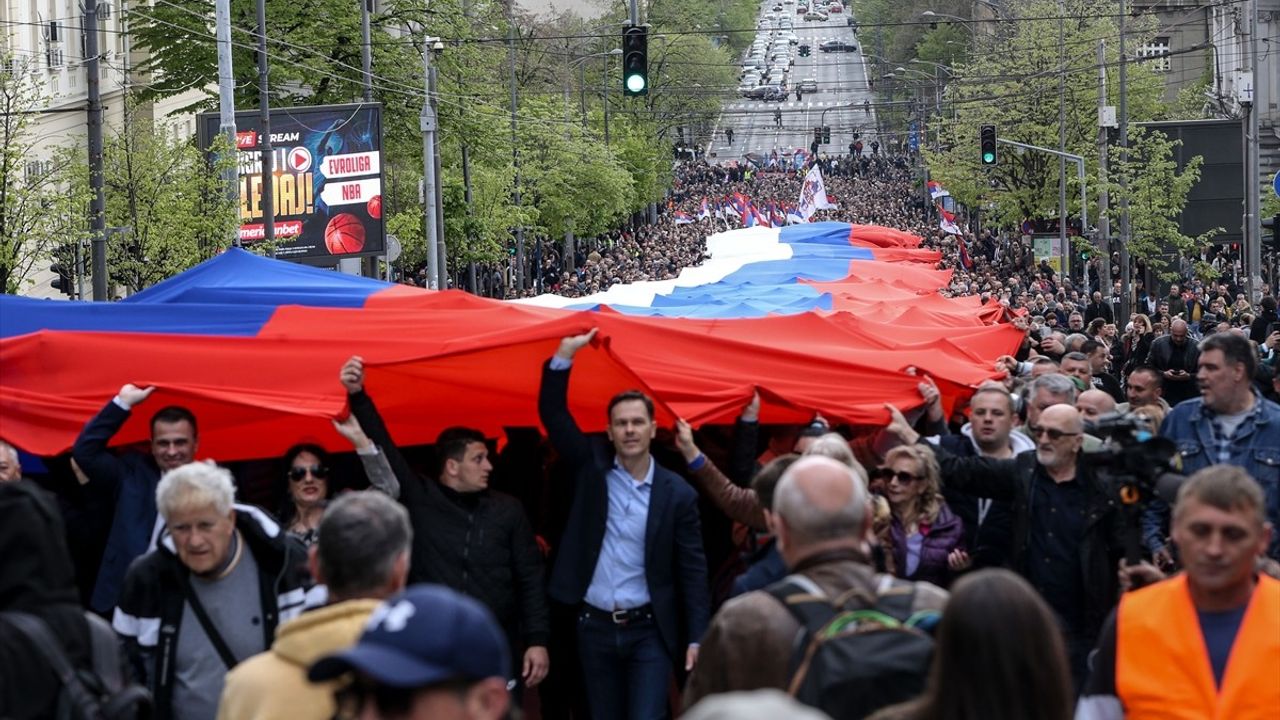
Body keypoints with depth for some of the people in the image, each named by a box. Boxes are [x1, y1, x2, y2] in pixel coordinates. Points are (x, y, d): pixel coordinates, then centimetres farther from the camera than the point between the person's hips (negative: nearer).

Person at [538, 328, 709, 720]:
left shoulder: (677, 493, -3)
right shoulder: (592, 469, 3)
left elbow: (693, 570, -3)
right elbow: (553, 414, -3)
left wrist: (697, 637, -8)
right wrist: (565, 354, -14)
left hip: (649, 629, -3)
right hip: (595, 627, 3)